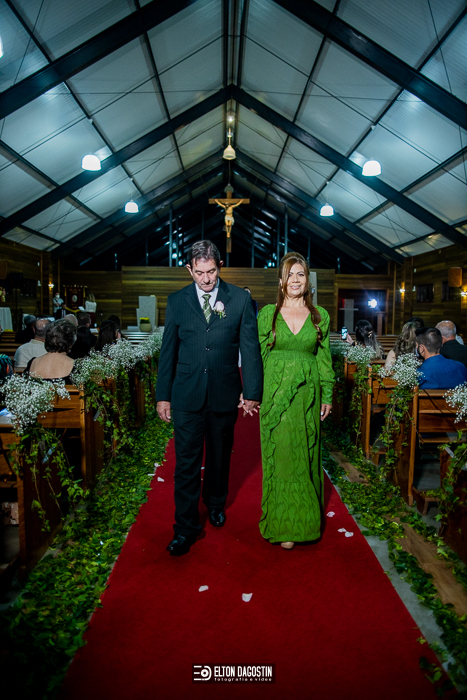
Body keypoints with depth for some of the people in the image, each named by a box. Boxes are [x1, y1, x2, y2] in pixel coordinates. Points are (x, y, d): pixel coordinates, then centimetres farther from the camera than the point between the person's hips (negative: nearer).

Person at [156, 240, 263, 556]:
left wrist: (252, 392, -6)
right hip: (187, 394, 0)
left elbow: (250, 348, -2)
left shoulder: (240, 299, -1)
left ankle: (216, 503, 43)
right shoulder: (177, 301, 2)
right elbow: (168, 350, 5)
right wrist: (163, 395, 4)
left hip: (225, 393, 0)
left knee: (220, 455, 18)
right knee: (187, 461, 1)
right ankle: (186, 527, 16)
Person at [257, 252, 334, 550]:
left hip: (308, 394, 2)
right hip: (276, 393, -1)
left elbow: (324, 357, 7)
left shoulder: (320, 315, 5)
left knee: (305, 456, 10)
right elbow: (258, 354, 2)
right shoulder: (268, 313, 1)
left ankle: (305, 518, 28)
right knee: (280, 455, 3)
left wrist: (327, 395, 5)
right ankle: (283, 524, 18)